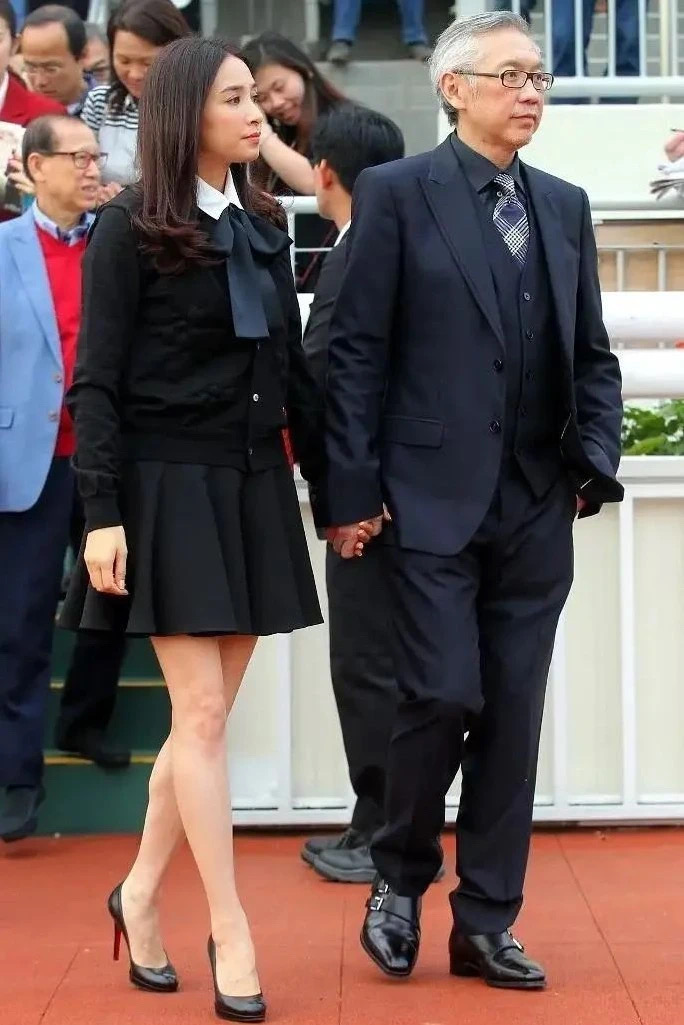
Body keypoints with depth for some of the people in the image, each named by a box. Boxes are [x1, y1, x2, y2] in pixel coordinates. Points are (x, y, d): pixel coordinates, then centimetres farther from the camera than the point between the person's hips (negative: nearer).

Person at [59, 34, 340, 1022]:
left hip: (254, 487, 6)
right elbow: (97, 382, -8)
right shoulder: (130, 229, -7)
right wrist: (103, 515, -15)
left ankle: (140, 892, 23)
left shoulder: (264, 224, 10)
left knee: (208, 713, 8)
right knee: (201, 714, -5)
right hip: (169, 487, -6)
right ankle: (230, 931, 2)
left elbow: (293, 364, 13)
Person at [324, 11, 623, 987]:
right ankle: (399, 881, 17)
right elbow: (357, 351, -5)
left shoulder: (565, 205, 13)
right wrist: (352, 491, -9)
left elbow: (593, 356, 15)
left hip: (537, 507, 5)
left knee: (515, 713, 6)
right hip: (432, 499, -5)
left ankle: (486, 923, 15)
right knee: (443, 695, -9)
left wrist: (596, 462, -1)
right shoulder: (397, 193, -2)